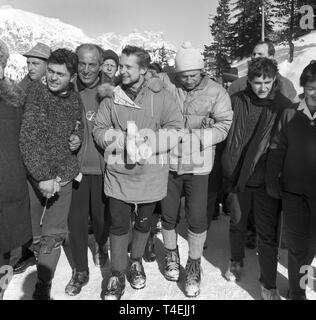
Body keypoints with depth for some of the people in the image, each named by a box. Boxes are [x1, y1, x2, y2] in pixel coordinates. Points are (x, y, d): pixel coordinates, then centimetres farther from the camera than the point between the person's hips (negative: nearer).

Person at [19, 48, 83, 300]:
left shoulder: (75, 100, 3)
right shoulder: (36, 92, -8)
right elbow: (28, 139, -14)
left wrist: (66, 167, 0)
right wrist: (43, 177, -20)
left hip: (62, 175, 2)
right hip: (34, 173, -2)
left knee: (54, 234, 2)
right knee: (27, 229, 9)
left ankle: (43, 287, 18)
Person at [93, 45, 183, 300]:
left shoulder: (160, 96, -3)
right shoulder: (111, 98, 2)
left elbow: (175, 129, -6)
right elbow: (99, 130, 2)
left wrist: (147, 140, -19)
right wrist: (121, 138, -17)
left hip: (150, 172, 0)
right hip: (119, 172, 1)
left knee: (144, 222, 17)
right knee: (118, 224, 6)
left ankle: (136, 262, 43)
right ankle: (117, 276, 25)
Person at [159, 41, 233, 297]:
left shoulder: (216, 92, -5)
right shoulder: (165, 84, -4)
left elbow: (224, 125, -7)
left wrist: (196, 137, -18)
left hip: (198, 165, -1)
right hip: (169, 161, 1)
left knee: (197, 218, 6)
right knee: (169, 215, 15)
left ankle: (194, 265, 30)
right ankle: (171, 255, 44)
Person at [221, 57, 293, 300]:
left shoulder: (284, 106, -5)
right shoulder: (237, 101, -2)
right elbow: (225, 134, 4)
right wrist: (228, 170, 2)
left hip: (267, 180, -1)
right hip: (238, 177, 2)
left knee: (268, 234, 6)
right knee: (237, 224, 18)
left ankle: (269, 284, 23)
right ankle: (236, 262, 43)